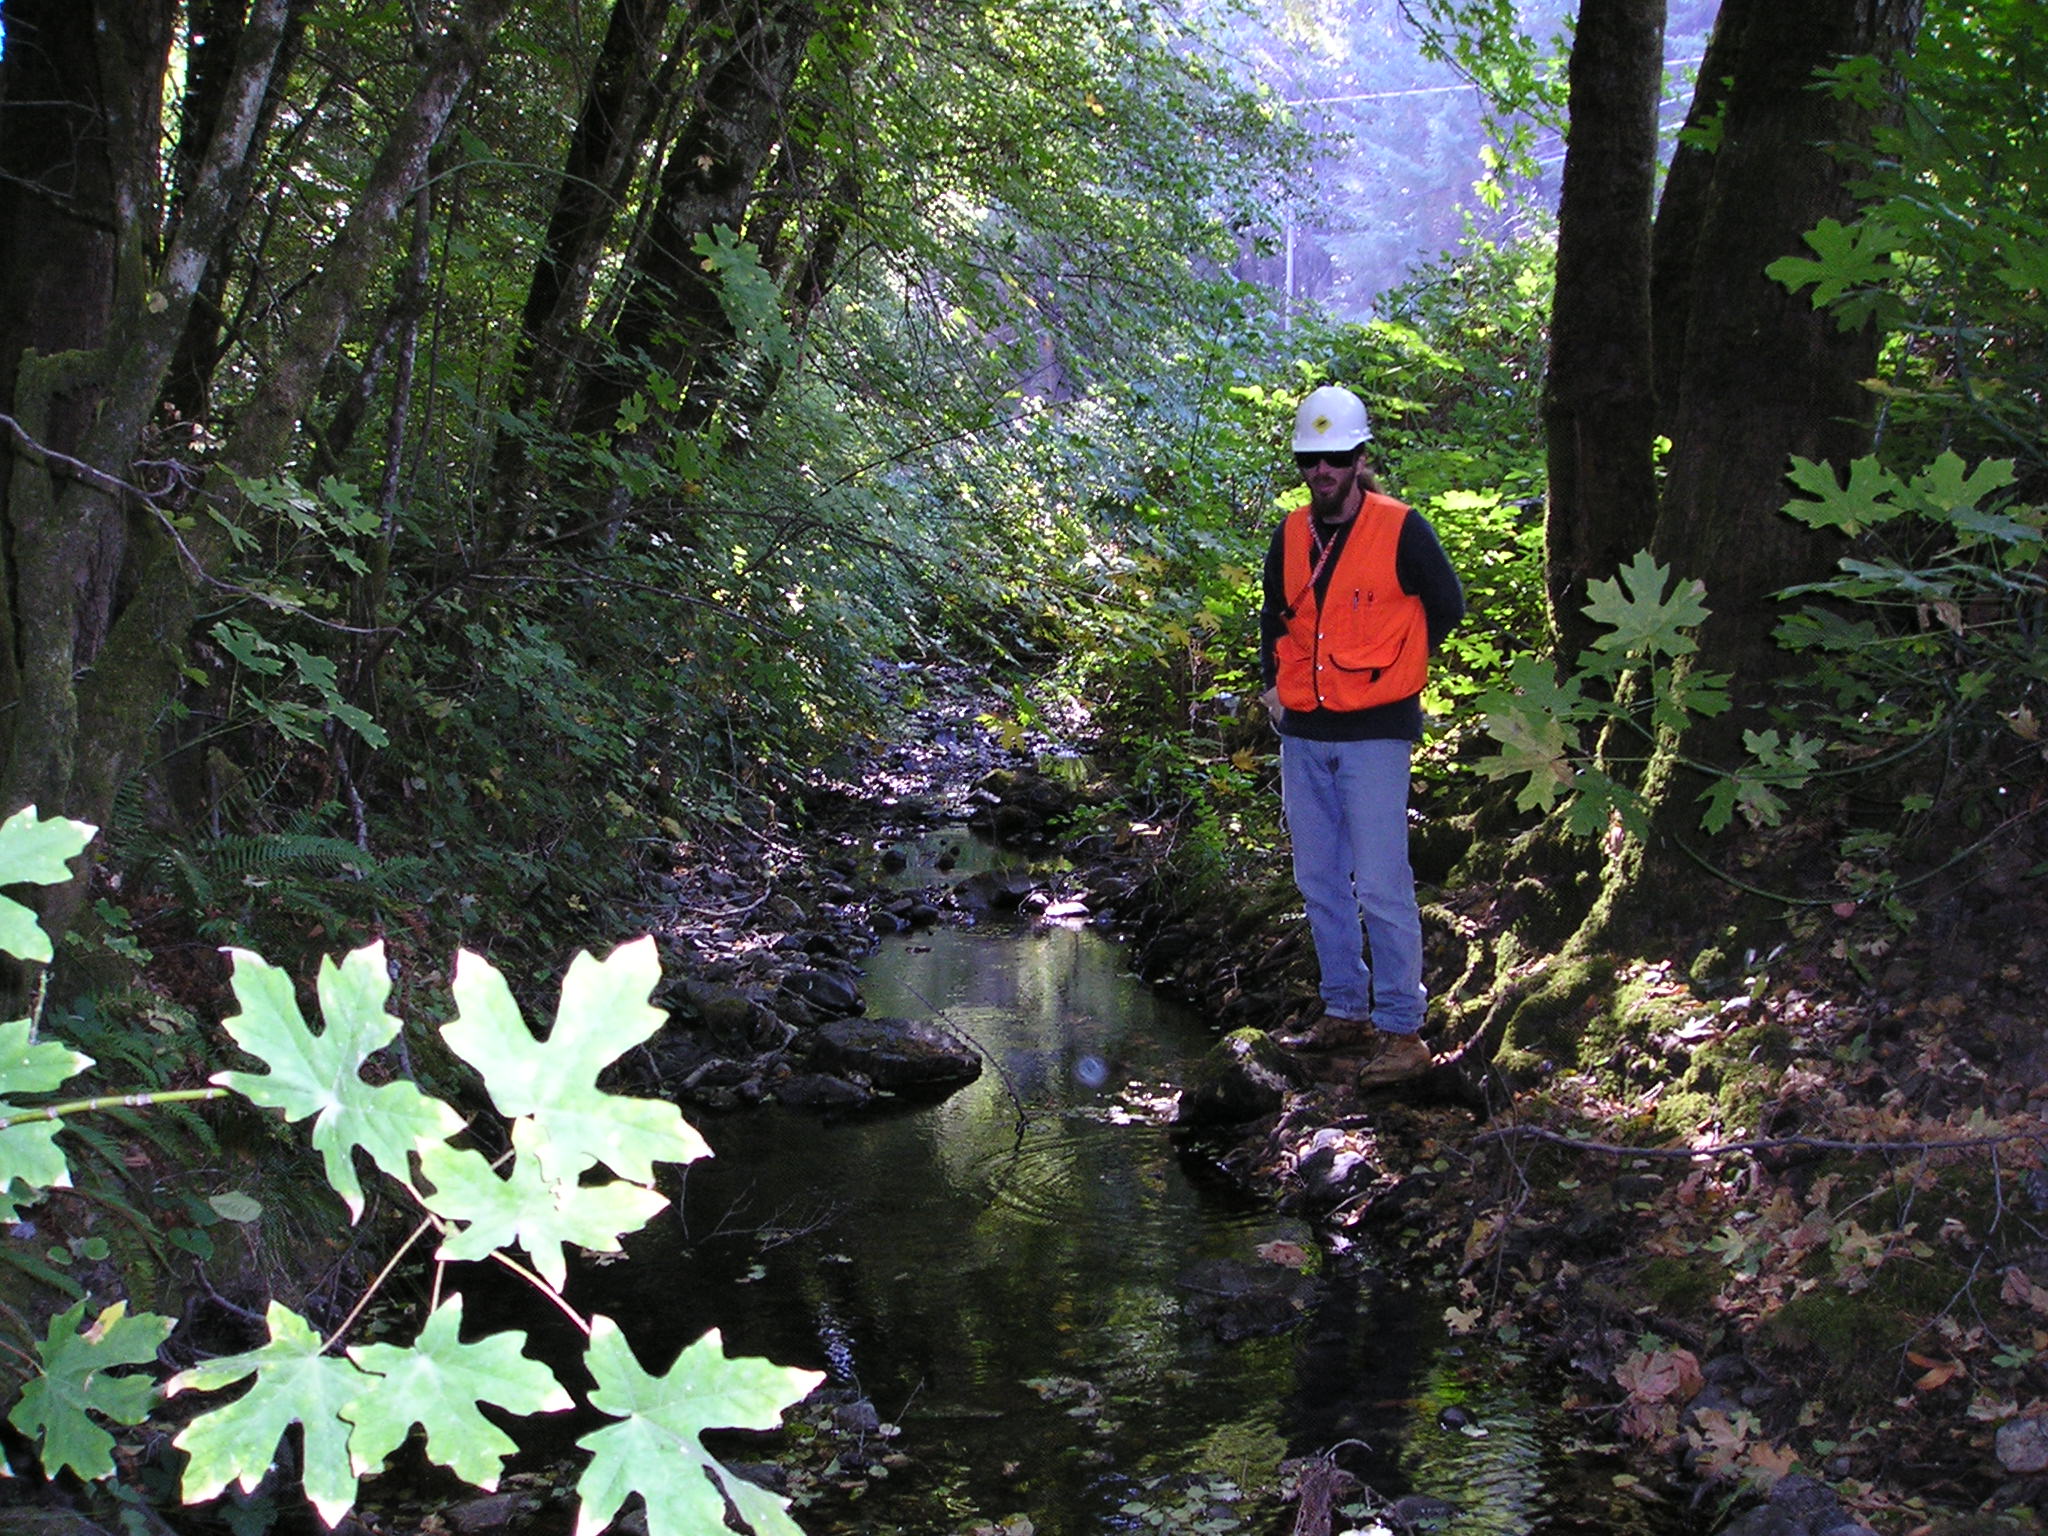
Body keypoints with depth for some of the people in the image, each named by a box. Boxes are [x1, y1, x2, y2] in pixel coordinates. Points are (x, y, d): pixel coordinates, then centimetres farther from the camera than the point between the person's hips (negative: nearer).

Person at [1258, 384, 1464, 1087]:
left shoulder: (1401, 529, -7)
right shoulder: (1290, 535, 9)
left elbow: (1447, 605, 3)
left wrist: (1388, 670, 2)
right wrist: (1273, 683, 11)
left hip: (1374, 736, -6)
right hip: (1303, 736, 6)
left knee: (1380, 886, -8)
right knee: (1319, 883, 11)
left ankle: (1402, 1030, -2)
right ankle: (1345, 1014, 23)